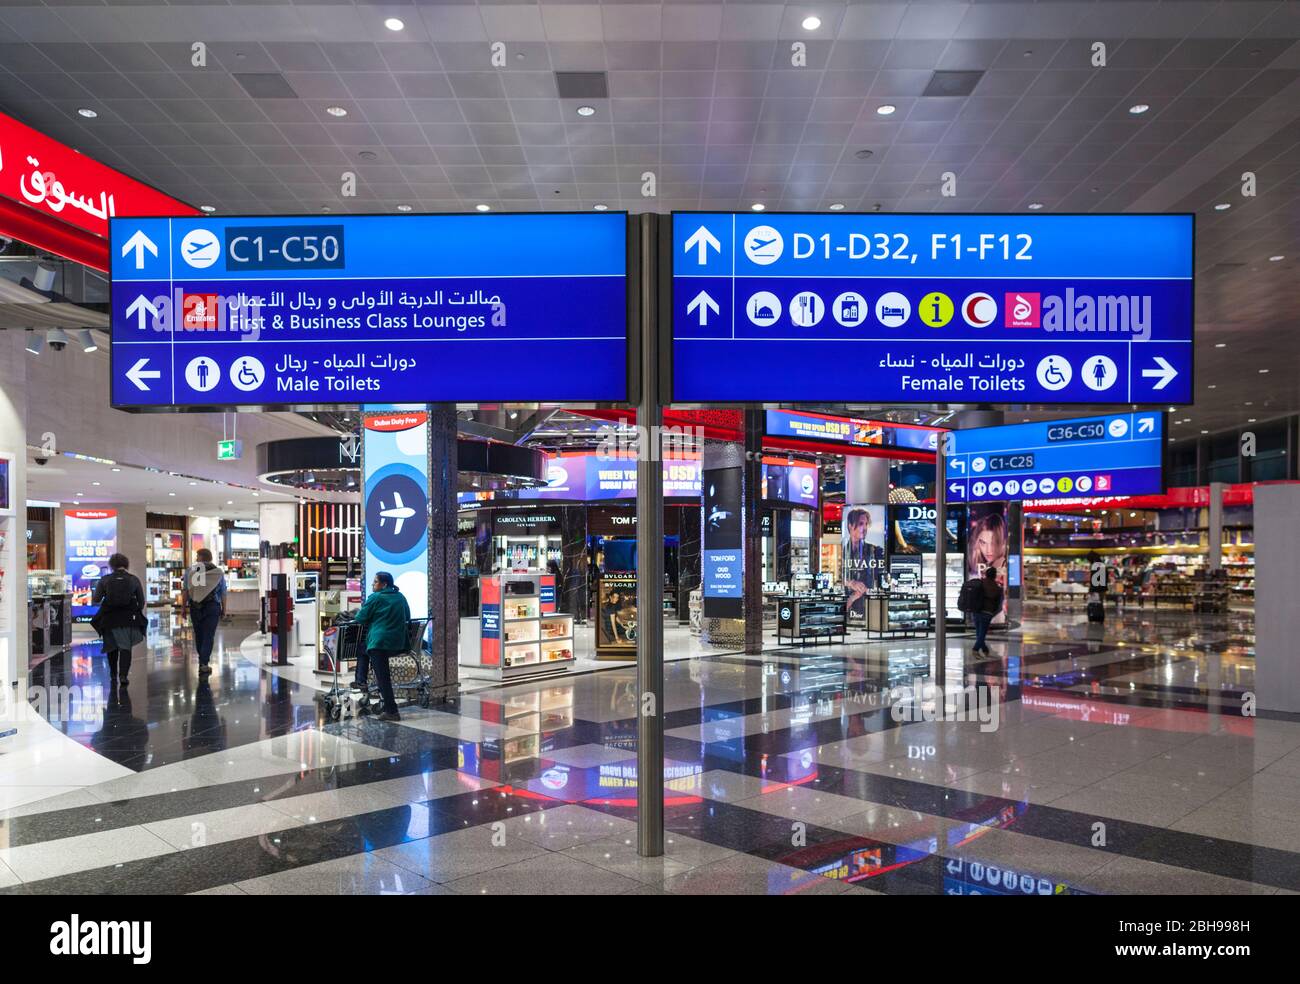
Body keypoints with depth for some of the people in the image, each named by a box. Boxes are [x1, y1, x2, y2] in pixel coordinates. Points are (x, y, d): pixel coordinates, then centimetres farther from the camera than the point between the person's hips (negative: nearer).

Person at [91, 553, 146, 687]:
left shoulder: (105, 580, 1)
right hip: (129, 618, -1)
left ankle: (113, 677, 22)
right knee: (125, 646, 0)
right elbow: (142, 602, 4)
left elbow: (95, 600, 0)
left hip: (109, 618, 1)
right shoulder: (134, 579, 2)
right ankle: (123, 675, -15)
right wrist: (137, 612, 22)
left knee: (112, 647, 16)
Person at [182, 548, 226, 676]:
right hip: (212, 607, -1)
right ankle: (203, 664, -8)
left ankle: (203, 659, 29)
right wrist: (224, 609, 12)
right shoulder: (219, 573, 2)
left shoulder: (190, 571, 1)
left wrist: (183, 608, 6)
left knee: (198, 634, 16)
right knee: (208, 636, -1)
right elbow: (223, 594, 4)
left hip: (195, 607, 1)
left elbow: (185, 592, 0)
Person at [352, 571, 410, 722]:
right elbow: (407, 617, 21)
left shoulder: (375, 598, -7)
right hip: (399, 644, 8)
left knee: (383, 677, -1)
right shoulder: (400, 597, 12)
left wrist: (359, 611, 15)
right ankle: (361, 683, 23)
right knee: (363, 649, 29)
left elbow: (360, 618, -6)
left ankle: (391, 712, -2)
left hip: (379, 642, -8)